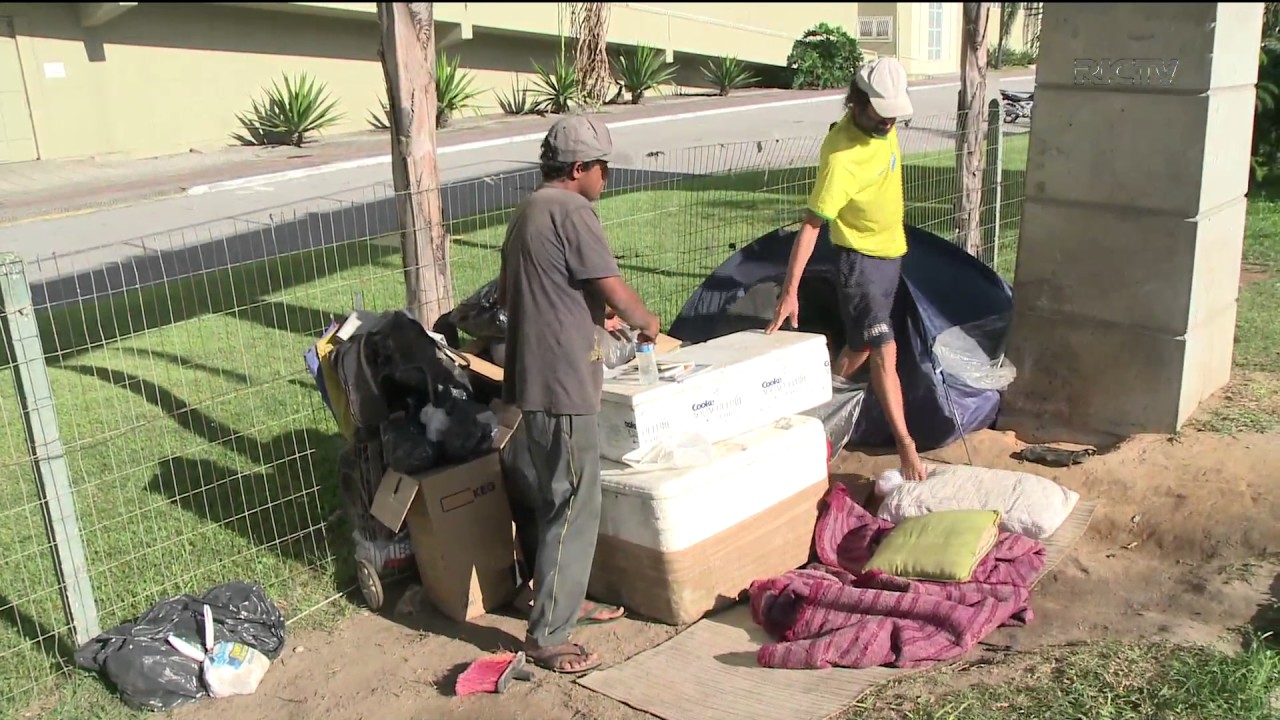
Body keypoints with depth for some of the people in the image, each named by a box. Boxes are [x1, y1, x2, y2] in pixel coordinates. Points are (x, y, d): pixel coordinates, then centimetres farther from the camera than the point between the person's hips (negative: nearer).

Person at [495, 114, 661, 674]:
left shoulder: (527, 212, 15)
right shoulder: (570, 212, -15)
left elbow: (507, 294, 24)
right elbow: (617, 293, -18)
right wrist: (646, 322, 4)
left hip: (528, 381, 10)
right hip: (561, 387, -10)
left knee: (541, 501, 20)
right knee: (574, 508, -3)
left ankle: (564, 599, 35)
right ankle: (546, 637, 5)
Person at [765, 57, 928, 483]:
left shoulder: (882, 124, -6)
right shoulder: (841, 157, -29)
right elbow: (811, 224, -30)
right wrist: (790, 291, -33)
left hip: (891, 248, 8)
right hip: (861, 256, -8)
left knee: (861, 346, 18)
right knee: (884, 351, -11)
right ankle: (905, 445, -8)